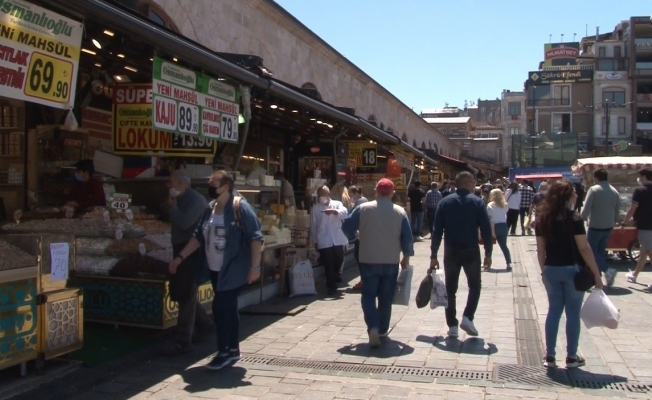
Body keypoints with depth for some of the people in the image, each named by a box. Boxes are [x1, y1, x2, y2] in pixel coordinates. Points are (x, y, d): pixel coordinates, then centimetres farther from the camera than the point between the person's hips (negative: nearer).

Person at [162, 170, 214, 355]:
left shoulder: (196, 200, -13)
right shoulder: (180, 200, 14)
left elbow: (184, 223, -25)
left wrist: (173, 207, -13)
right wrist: (173, 206, 5)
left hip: (191, 252, -10)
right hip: (180, 250, 10)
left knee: (185, 296, -5)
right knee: (179, 293, 17)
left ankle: (183, 342, 2)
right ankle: (204, 323, 35)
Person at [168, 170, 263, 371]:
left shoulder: (240, 207, -14)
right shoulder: (209, 209, 9)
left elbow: (256, 238, -16)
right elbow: (198, 237, 15)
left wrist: (255, 266, -20)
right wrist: (180, 257, 10)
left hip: (233, 270, -7)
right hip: (215, 269, 7)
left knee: (220, 307, -10)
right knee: (228, 308, 13)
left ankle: (224, 352, 4)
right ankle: (233, 350, 24)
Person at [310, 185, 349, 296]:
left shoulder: (337, 204, 6)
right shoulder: (315, 208, 8)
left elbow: (345, 212, -14)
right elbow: (313, 225, 8)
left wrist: (334, 211, -33)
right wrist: (314, 241, 6)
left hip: (337, 239, 1)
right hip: (324, 241, -1)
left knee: (339, 261, 10)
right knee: (328, 265, -2)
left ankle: (333, 280, 38)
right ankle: (331, 286, 9)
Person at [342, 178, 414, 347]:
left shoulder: (363, 209, -5)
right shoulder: (400, 212, -2)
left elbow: (347, 228, -1)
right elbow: (407, 237, -2)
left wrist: (361, 232, 20)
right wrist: (406, 257, 11)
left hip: (368, 261, -1)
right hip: (391, 262, 1)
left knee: (368, 296, 5)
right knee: (386, 298, 15)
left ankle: (373, 328, -14)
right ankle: (382, 329, 25)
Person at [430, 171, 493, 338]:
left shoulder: (445, 202, 2)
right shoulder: (477, 202, -2)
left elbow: (437, 230, -1)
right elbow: (486, 230, -6)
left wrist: (433, 255, 2)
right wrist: (488, 253, 1)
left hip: (451, 251, 2)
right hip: (471, 251, -2)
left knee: (450, 289, 10)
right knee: (474, 286, 16)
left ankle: (452, 326, 9)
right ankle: (467, 318, 1)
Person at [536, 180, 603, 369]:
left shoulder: (543, 220, 2)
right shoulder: (574, 219, -13)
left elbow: (540, 249, 5)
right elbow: (584, 248, -14)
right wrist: (596, 274, -8)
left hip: (551, 270, 5)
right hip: (572, 270, -4)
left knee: (554, 310, 12)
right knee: (573, 313, 7)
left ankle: (550, 356, 14)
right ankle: (571, 357, 15)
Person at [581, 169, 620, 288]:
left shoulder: (594, 190, -13)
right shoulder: (615, 192, 4)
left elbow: (586, 210, -17)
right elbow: (617, 213, 9)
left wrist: (584, 218, 3)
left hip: (595, 227, -6)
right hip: (609, 227, 6)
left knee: (591, 251, 3)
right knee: (601, 250, 17)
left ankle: (607, 270, -17)